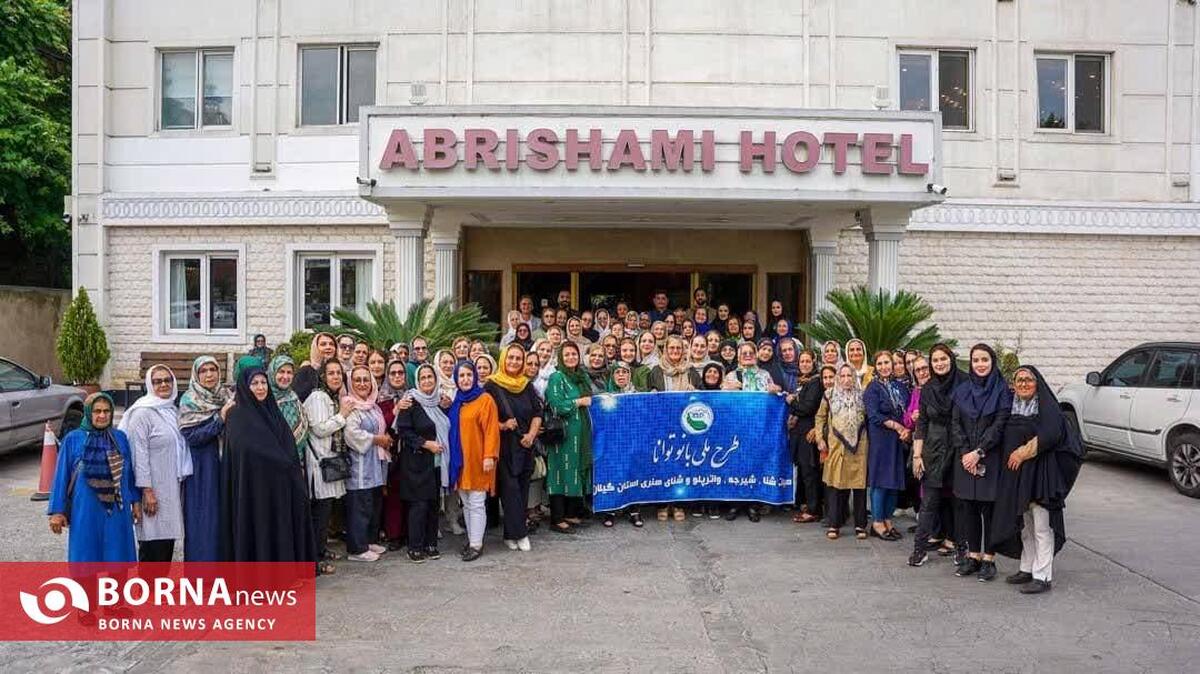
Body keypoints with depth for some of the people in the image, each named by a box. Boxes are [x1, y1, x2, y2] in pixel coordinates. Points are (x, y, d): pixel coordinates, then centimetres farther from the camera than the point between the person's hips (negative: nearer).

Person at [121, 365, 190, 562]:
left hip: (172, 487, 8)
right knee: (153, 543, -4)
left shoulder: (172, 411, 13)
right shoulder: (142, 413, -10)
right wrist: (147, 490, -19)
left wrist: (181, 480, 17)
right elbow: (140, 453, -15)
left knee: (167, 539, 11)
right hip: (153, 489, -7)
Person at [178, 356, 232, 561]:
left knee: (223, 516, 6)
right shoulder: (189, 401, -4)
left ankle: (222, 563, 16)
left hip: (222, 466, 4)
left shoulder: (225, 397, 8)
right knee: (202, 520, -1)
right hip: (200, 469, -4)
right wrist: (219, 419, -18)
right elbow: (190, 436, -13)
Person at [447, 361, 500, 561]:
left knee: (476, 504, -2)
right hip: (459, 460, 6)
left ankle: (476, 544, 4)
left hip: (477, 460, -6)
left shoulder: (485, 399, -8)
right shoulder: (455, 402, 12)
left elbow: (491, 430, -13)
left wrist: (489, 456, -18)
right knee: (466, 504, 12)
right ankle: (471, 539, 22)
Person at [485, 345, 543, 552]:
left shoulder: (527, 386, 11)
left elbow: (537, 413, 8)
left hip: (525, 445, 5)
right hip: (504, 445, -4)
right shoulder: (492, 386, -2)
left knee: (522, 488, 6)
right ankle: (519, 533, -1)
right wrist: (502, 425, -20)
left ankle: (512, 533, 14)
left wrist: (531, 434, -7)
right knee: (510, 488, -7)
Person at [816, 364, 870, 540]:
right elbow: (820, 417, 10)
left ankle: (860, 525, 12)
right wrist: (820, 439, 3)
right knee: (836, 483, 0)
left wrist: (869, 439, 7)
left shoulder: (862, 395, 9)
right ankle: (834, 525, 7)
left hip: (859, 445, 1)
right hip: (836, 445, -1)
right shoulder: (830, 394, 6)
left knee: (860, 483, 2)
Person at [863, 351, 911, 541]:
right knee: (881, 479, -4)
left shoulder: (900, 386, 13)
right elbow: (874, 416, -11)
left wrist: (907, 429, -7)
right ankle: (877, 523, 3)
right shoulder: (872, 388, -3)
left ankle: (887, 521, 16)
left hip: (899, 439, 5)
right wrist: (897, 426, -12)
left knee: (895, 480, 7)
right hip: (880, 439, -5)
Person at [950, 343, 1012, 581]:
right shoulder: (962, 390, 9)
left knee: (990, 507, 1)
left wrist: (979, 452, -15)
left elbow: (1000, 425, -10)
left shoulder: (1002, 390, -3)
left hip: (991, 459, -4)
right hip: (965, 459, 4)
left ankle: (989, 558, 10)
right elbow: (955, 423, 5)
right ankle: (973, 555, 17)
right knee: (968, 507, 6)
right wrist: (964, 453, -7)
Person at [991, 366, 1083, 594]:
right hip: (1017, 474, 7)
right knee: (1024, 525, 15)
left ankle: (1043, 576, 2)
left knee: (1041, 526, -3)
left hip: (1040, 472, -7)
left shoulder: (1046, 406, -7)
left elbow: (1051, 434, -19)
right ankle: (1027, 569, 25)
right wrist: (1011, 458, 3)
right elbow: (1007, 438, 17)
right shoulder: (1012, 407, 12)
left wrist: (1023, 452, -16)